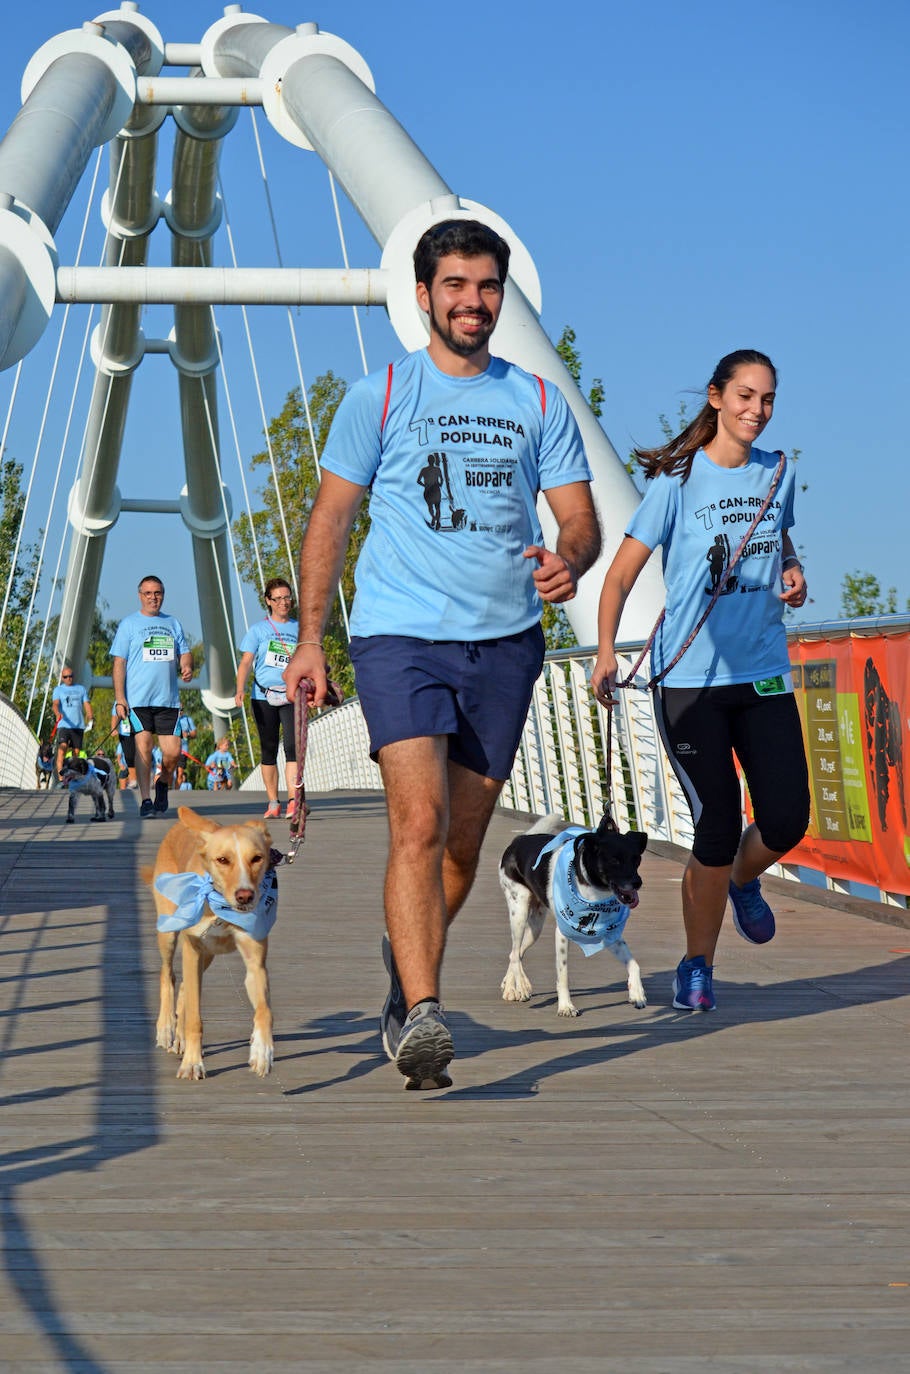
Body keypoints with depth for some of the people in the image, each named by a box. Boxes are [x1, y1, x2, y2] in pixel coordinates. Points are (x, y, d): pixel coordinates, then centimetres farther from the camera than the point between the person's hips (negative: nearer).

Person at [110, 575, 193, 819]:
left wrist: (187, 667, -7)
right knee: (143, 747, -8)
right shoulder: (129, 624, 6)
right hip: (138, 699, -3)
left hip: (168, 698, 3)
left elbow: (184, 652, 19)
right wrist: (119, 698, -8)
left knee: (173, 751, -3)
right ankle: (146, 800, -3)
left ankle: (163, 784, 25)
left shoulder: (173, 623, 17)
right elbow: (119, 662, 2)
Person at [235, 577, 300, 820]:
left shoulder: (299, 629, 12)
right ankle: (272, 802, 13)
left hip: (292, 697, 0)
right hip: (263, 696, 0)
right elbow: (246, 662, 1)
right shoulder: (258, 629, 7)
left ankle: (293, 800, -21)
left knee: (293, 747, -15)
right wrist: (240, 690, -14)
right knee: (268, 749, 6)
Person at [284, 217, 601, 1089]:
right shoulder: (379, 397, 4)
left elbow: (581, 519, 7)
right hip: (399, 635, -3)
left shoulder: (538, 402, 10)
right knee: (419, 823, -19)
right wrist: (309, 641, 0)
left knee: (463, 842, 10)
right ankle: (421, 1016, -24)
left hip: (505, 642, 3)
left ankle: (403, 978, 33)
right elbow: (330, 521, 6)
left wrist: (567, 560, -17)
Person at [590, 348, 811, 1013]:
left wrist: (793, 574, 6)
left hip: (764, 671, 4)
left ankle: (744, 881, 34)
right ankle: (697, 966, 13)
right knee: (717, 828, -8)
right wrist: (606, 653, -17)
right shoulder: (678, 481, -5)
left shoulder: (778, 473, 9)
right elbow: (622, 573, -5)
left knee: (786, 820, -3)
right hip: (690, 677, -4)